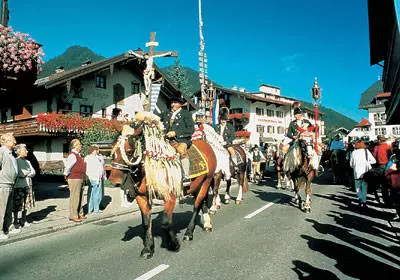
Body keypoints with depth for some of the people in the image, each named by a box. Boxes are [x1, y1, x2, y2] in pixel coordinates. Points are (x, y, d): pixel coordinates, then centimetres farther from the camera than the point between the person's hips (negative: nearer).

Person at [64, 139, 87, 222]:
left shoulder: (77, 155, 16)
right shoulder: (72, 155, -16)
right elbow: (67, 167, -24)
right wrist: (67, 176, -10)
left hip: (80, 179, 10)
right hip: (74, 179, -10)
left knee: (80, 197, 15)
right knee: (74, 198, -4)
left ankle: (80, 214, 25)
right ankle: (73, 216, 3)